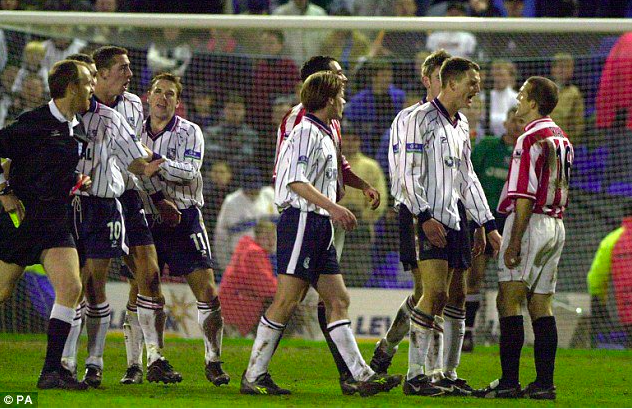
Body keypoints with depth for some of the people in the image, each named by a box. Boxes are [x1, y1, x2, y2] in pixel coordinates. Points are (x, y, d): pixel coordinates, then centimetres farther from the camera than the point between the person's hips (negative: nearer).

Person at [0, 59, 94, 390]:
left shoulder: (79, 132, 11)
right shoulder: (33, 123, -13)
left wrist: (78, 181, 12)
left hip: (55, 223, 6)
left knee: (71, 288, -12)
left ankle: (51, 371, -11)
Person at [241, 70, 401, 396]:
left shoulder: (325, 135, 21)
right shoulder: (306, 132, -10)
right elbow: (296, 181, -20)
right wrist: (331, 206, -28)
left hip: (319, 225, 10)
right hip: (301, 220, -10)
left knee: (339, 301, 5)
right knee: (286, 301, -10)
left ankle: (361, 376, 3)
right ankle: (253, 376, -7)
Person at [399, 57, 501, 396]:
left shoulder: (461, 125, 19)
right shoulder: (421, 119, -7)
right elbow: (410, 174, -13)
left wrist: (486, 225, 22)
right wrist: (424, 217, -22)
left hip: (457, 221, 9)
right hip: (432, 222, -9)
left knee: (457, 298, 8)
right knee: (436, 294, -17)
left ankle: (448, 375, 14)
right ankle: (415, 376, -16)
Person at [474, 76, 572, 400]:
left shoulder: (531, 139, -14)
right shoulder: (561, 139, 15)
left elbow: (525, 196, -18)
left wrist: (515, 241, -18)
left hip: (531, 224, -9)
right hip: (555, 225, 9)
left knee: (509, 301, -8)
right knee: (541, 306, 9)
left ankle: (509, 382, -13)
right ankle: (544, 383, 5)